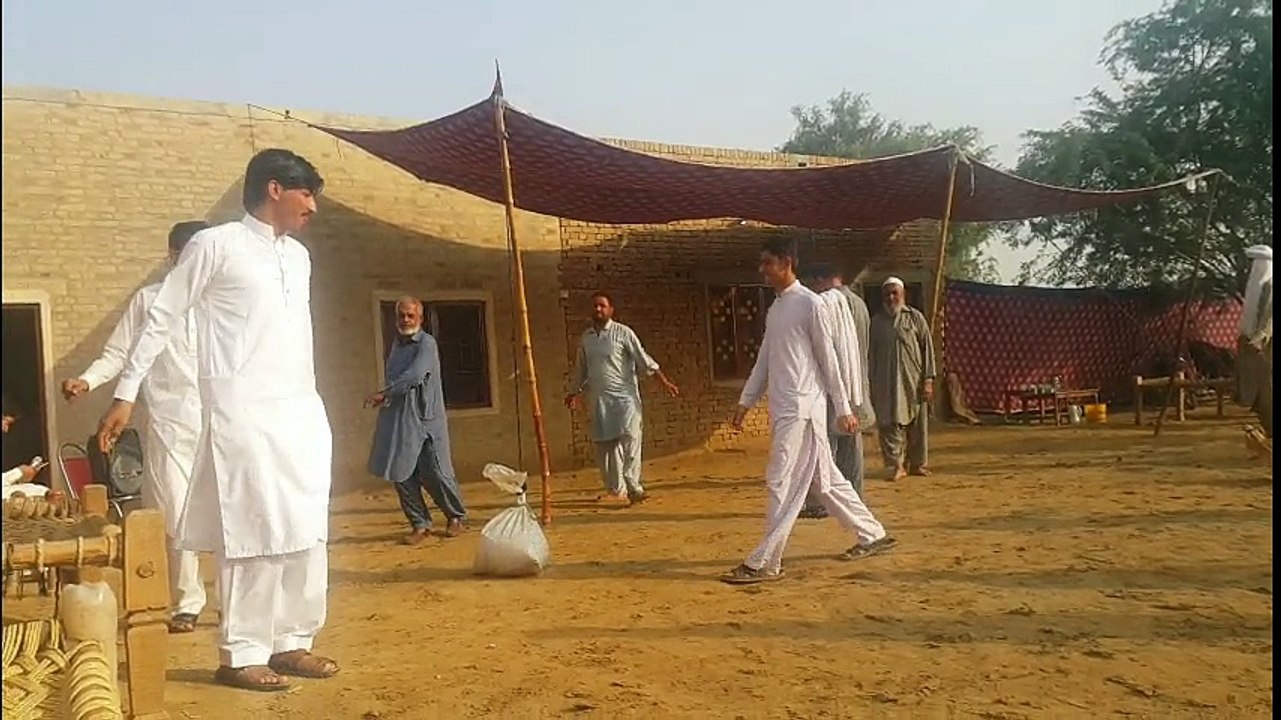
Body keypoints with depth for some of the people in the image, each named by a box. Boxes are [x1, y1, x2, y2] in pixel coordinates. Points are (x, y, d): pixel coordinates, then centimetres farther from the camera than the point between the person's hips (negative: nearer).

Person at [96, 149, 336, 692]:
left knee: (306, 531, 7)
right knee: (255, 534, -6)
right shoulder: (215, 245, -3)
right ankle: (240, 654, 6)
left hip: (301, 412, 7)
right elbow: (162, 319, -1)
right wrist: (126, 394, -3)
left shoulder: (299, 256, 17)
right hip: (242, 412, -7)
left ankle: (291, 641, 18)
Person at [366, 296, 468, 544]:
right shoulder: (397, 344, 15)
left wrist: (384, 393, -18)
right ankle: (420, 524, 16)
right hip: (398, 421, 7)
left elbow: (414, 375, -21)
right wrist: (386, 396, 4)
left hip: (425, 419, -7)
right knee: (401, 474, 4)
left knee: (436, 473, -4)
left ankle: (455, 517, 18)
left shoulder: (427, 343, -8)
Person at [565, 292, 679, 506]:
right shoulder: (586, 337, 12)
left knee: (629, 438, -15)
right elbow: (580, 368, 24)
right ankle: (615, 489, 15)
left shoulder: (623, 333, -3)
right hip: (598, 399, 5)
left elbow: (643, 359, -6)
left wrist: (664, 382, -12)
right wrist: (574, 392, 29)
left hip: (624, 396, -5)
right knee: (604, 444, 6)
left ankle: (633, 486, -14)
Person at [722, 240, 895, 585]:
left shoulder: (809, 303, -9)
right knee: (826, 479, 15)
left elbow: (828, 358, -9)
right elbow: (764, 360, 20)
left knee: (783, 485, -8)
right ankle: (872, 535, 28)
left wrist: (843, 408, -8)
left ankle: (764, 563, -4)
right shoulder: (774, 308, 16)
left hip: (802, 408, -9)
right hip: (783, 408, 9)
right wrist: (745, 402, 16)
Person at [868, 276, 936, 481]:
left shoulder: (916, 317, 5)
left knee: (918, 425, 5)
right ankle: (896, 465, -1)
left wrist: (928, 379, -5)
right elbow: (871, 353, 11)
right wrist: (871, 383, 6)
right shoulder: (877, 321, 9)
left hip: (914, 380, 0)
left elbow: (927, 349, 2)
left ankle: (918, 464, 19)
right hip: (887, 382, 1)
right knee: (890, 424, -6)